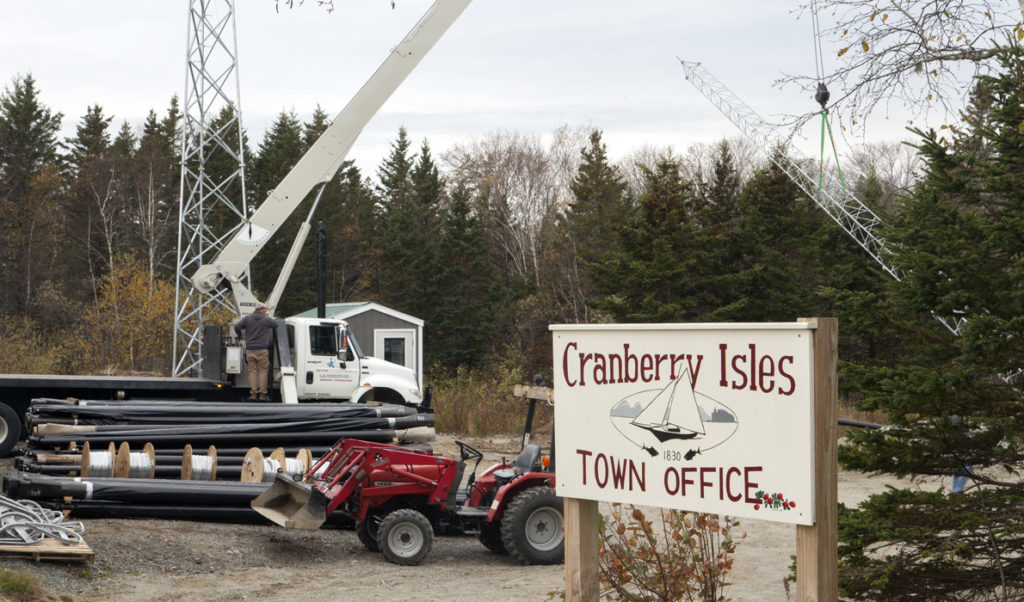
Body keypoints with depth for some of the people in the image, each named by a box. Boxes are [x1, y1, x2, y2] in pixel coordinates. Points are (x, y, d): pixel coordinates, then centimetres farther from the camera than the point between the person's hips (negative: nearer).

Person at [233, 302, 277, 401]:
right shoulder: (267, 319, -1)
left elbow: (237, 326, -2)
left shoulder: (247, 318, 6)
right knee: (263, 371, 2)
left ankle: (253, 393, 0)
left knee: (252, 372, 6)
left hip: (250, 349, 3)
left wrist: (240, 335, 18)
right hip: (262, 349, -3)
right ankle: (262, 394, -2)